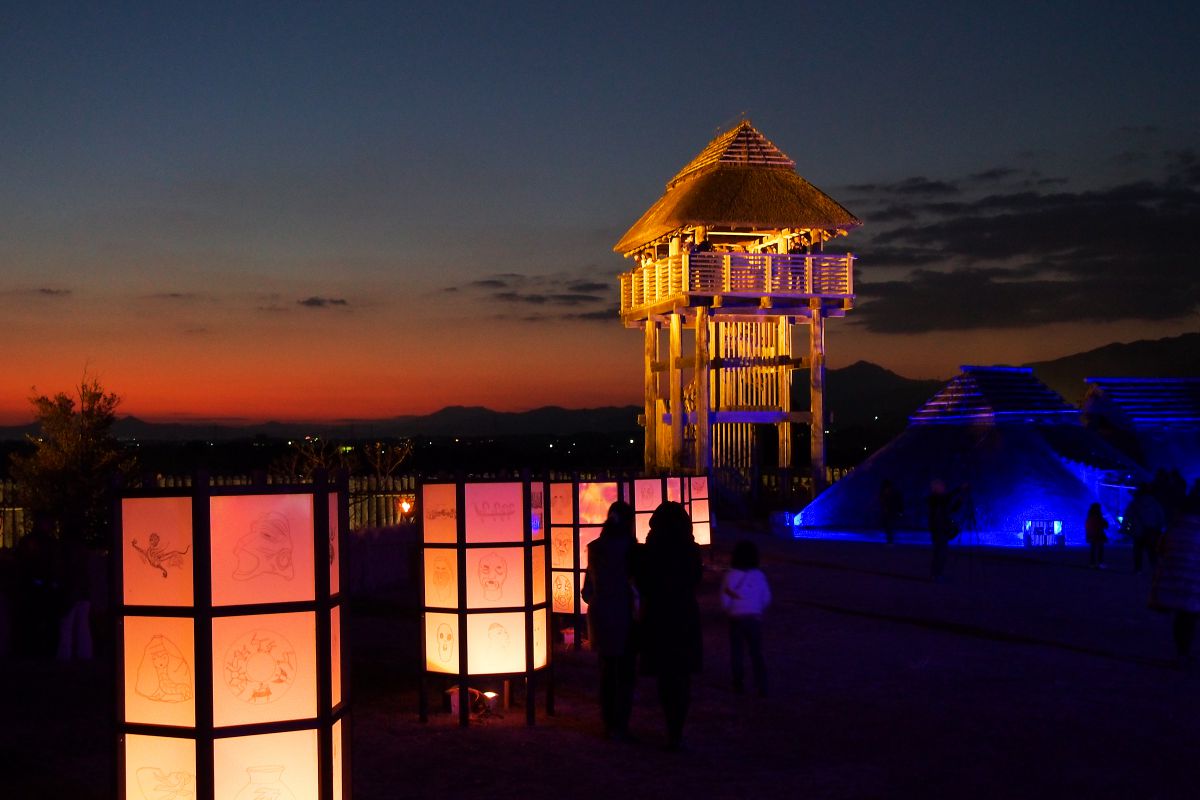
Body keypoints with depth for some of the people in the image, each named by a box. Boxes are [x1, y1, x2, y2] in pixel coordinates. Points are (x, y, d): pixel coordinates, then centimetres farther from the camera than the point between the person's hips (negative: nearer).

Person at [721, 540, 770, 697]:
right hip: (754, 618, 2)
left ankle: (739, 684, 16)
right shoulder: (759, 575, -5)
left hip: (736, 618, -1)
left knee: (736, 652, 13)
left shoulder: (730, 575, -11)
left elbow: (725, 599, -9)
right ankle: (761, 687, 3)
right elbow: (766, 598, 0)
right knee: (756, 653, 9)